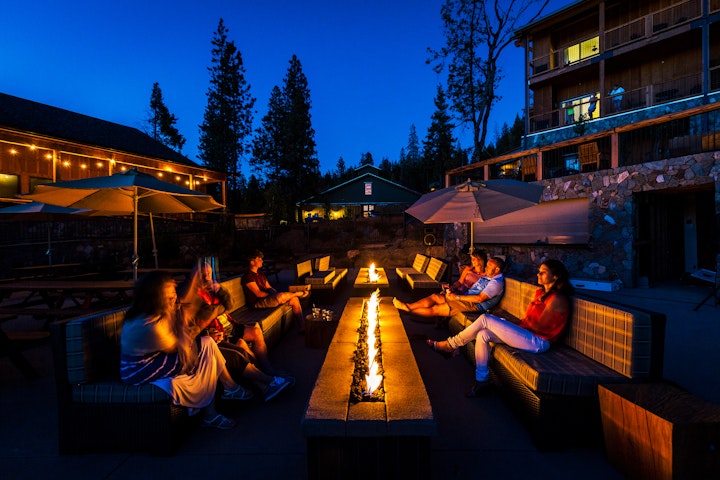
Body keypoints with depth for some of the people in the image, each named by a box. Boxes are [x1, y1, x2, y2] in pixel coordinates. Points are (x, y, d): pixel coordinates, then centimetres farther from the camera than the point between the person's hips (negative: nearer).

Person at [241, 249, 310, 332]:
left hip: (266, 297, 9)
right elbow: (258, 294, -18)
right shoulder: (248, 277, -14)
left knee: (294, 299, -8)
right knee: (281, 296, -36)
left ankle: (302, 327, -6)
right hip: (257, 303, -9)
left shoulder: (260, 273, 15)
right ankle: (299, 293, -4)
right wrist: (277, 295, -13)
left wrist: (276, 294, -4)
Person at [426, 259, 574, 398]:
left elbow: (540, 326, -12)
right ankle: (481, 379, -5)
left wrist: (524, 321, 2)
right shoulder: (540, 292, 18)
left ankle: (449, 345, -8)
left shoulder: (558, 299, -10)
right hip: (526, 334, 9)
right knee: (483, 335, -13)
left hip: (538, 342, -9)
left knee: (485, 319, -19)